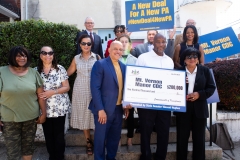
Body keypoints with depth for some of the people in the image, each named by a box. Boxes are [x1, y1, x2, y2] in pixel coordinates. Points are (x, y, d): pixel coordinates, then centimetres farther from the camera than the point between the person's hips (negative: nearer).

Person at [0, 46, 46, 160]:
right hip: (10, 119, -1)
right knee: (12, 150, 7)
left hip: (31, 117, 2)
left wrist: (43, 113, 1)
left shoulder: (33, 73, -2)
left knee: (28, 146, 17)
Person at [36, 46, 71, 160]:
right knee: (48, 135, 13)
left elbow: (66, 87, -5)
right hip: (44, 109, 2)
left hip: (59, 108, -2)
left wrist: (52, 92, -16)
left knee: (59, 134, 7)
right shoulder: (36, 71, 1)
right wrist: (38, 95, -11)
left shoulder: (60, 69, -6)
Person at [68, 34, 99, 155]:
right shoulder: (76, 58, 5)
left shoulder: (97, 57, -2)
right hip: (80, 91, 2)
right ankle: (88, 142, 24)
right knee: (83, 116, 8)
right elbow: (68, 73, 14)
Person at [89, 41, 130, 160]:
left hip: (119, 109, 6)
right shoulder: (100, 64, -10)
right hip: (104, 109, -6)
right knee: (101, 138, 8)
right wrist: (100, 109, -20)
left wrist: (126, 106, 8)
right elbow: (95, 88, -16)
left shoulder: (123, 67, 10)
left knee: (115, 137, 18)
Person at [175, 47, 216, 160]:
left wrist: (199, 94, -13)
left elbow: (211, 87, 2)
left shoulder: (205, 71, 4)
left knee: (199, 138, 10)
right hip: (183, 108, -1)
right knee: (182, 137, 8)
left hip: (199, 109, 1)